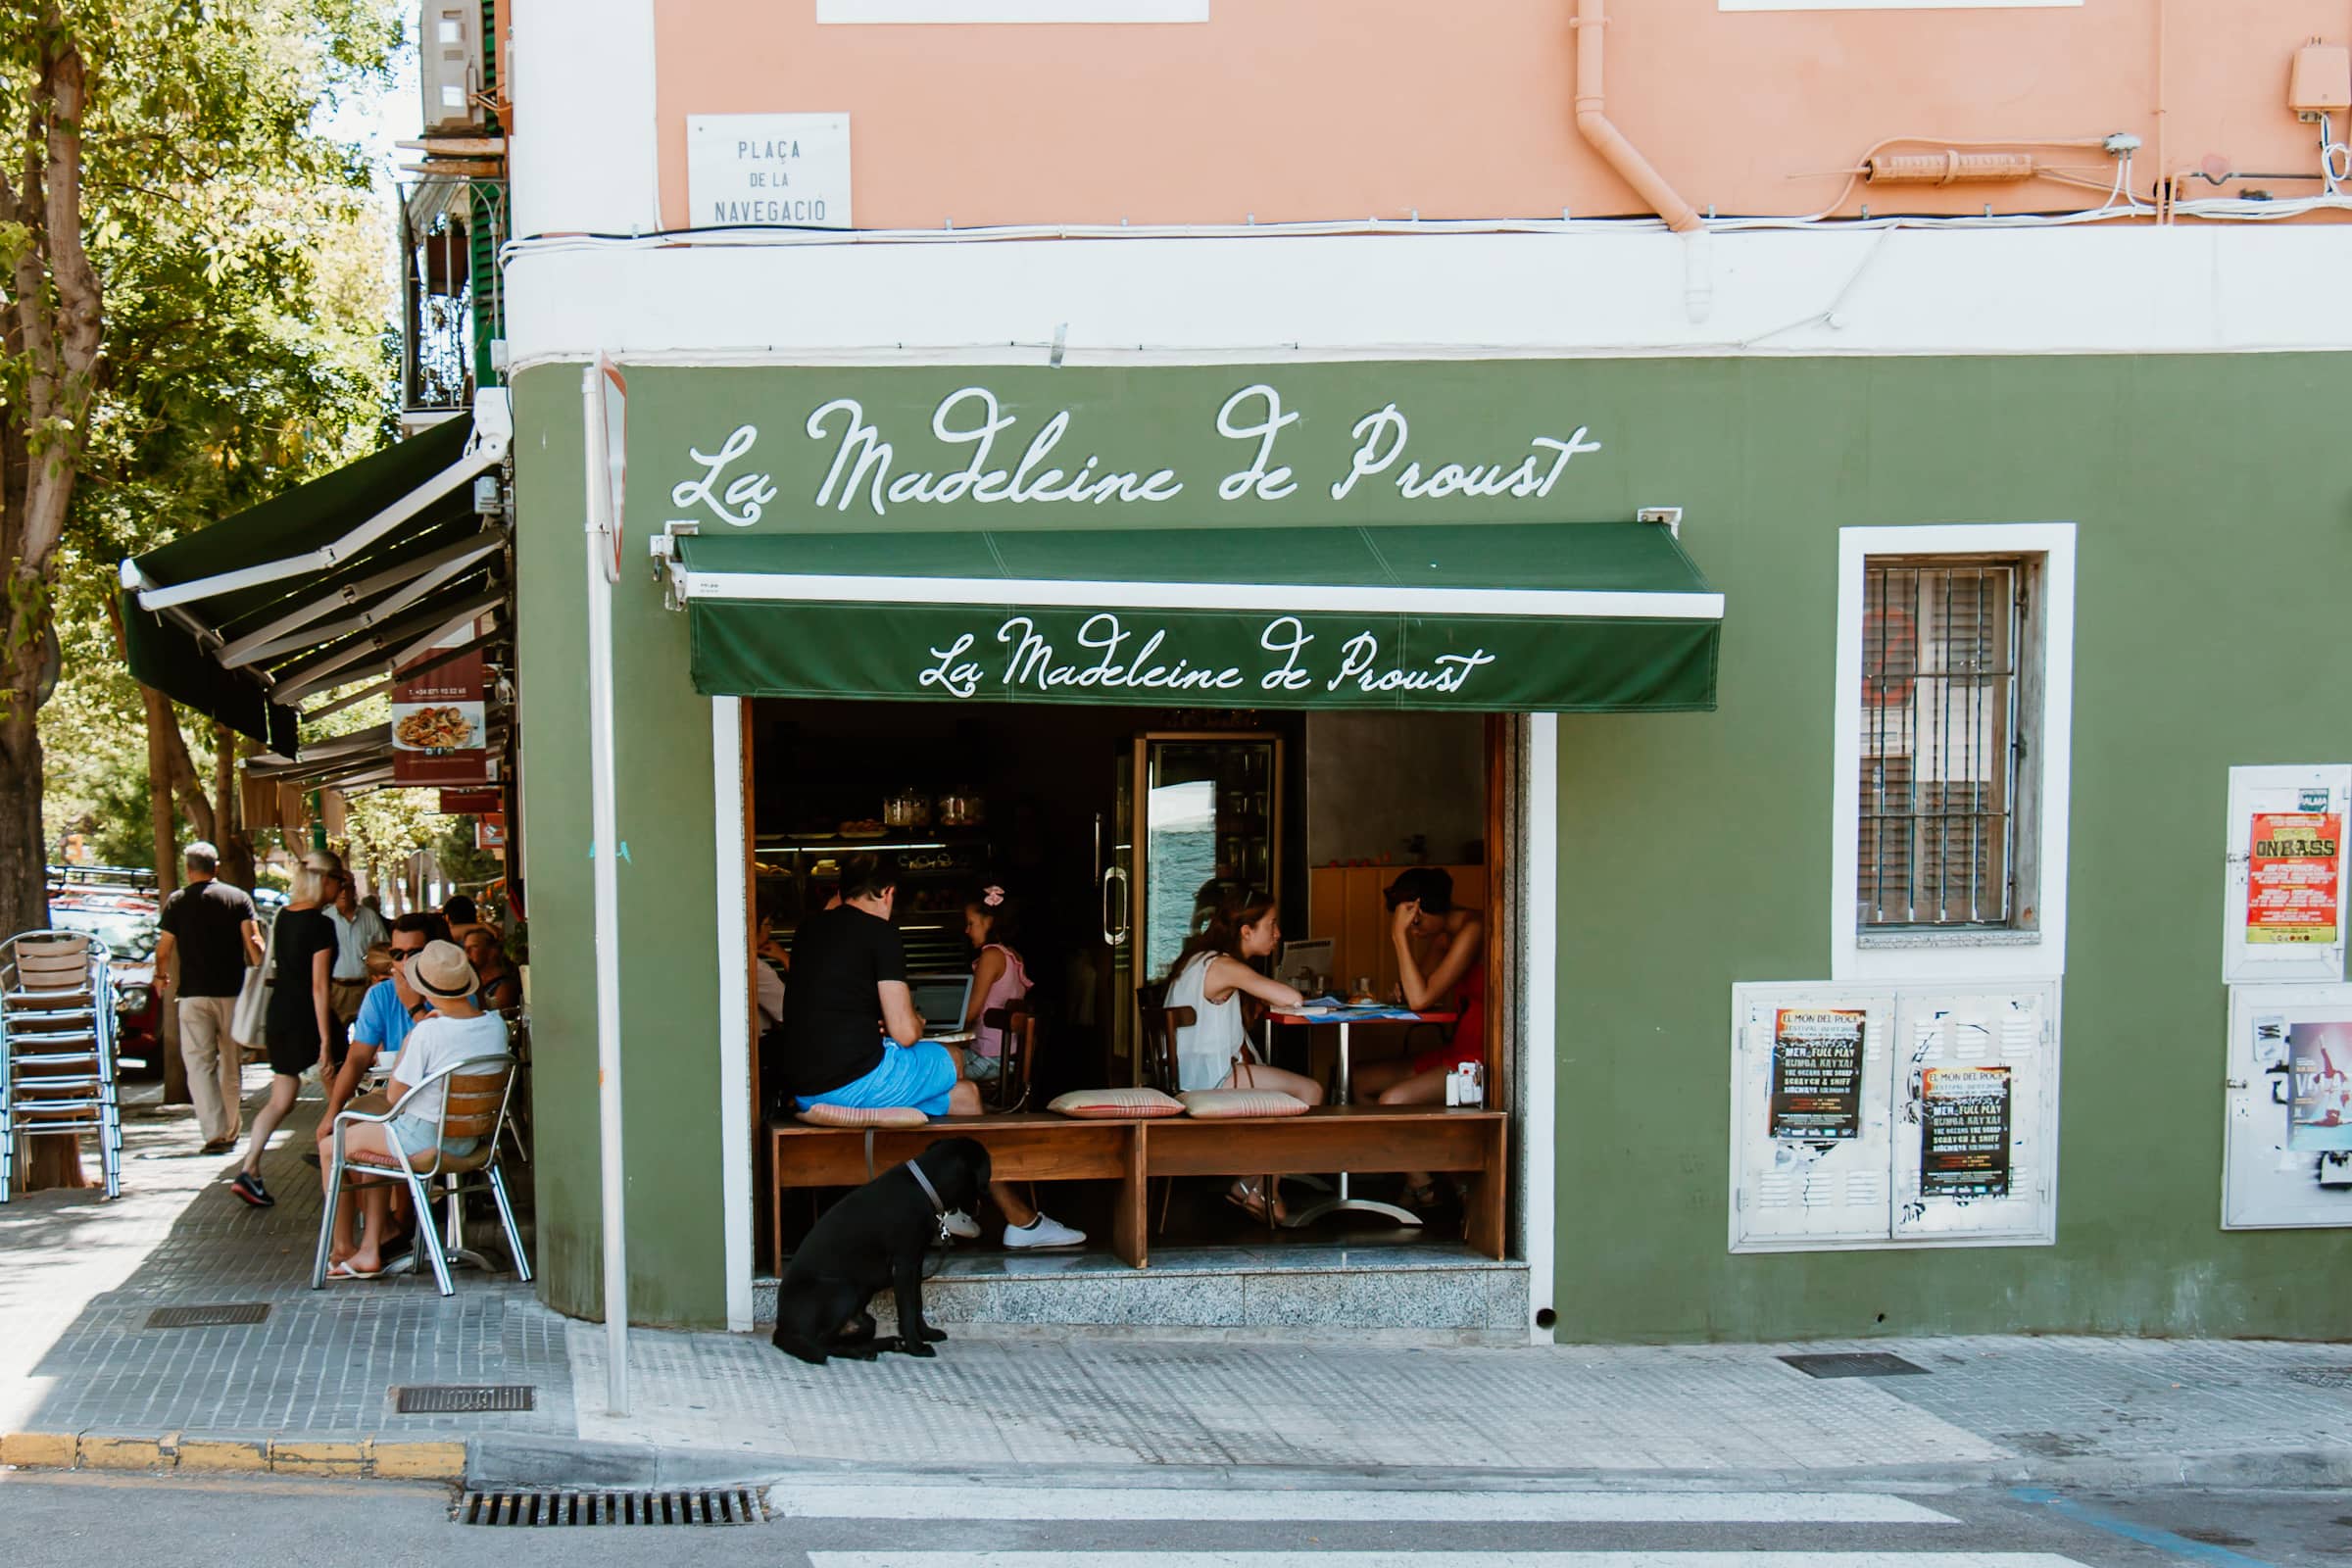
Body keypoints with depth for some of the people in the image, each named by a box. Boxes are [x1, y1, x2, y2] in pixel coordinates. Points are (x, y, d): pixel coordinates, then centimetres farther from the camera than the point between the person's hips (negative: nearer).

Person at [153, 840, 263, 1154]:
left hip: (194, 994, -2)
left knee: (200, 1064, -3)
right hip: (233, 992, 2)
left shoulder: (177, 902, 1)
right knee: (231, 1064, 14)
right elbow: (254, 943, -5)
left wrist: (161, 977, 22)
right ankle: (231, 1130, 20)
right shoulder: (239, 898, 3)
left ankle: (215, 1132, -17)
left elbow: (164, 950, 4)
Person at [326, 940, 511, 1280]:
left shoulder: (429, 1031, -24)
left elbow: (394, 1096, -15)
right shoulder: (495, 1024, -4)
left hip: (422, 1139, -7)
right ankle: (369, 1250, 27)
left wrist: (406, 1044, -3)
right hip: (469, 1142, 7)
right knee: (375, 1143, 30)